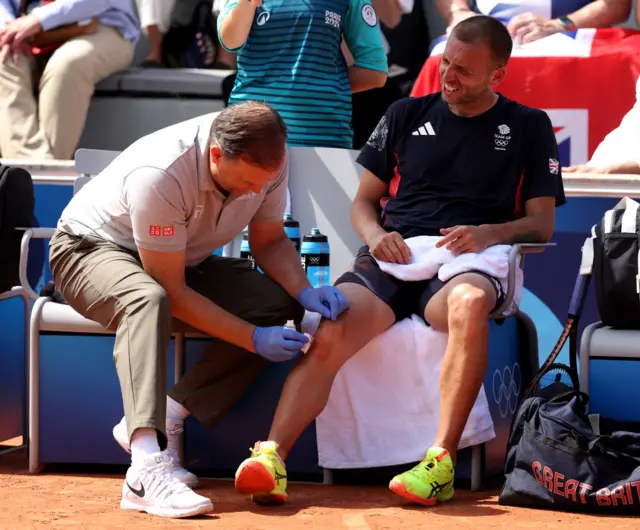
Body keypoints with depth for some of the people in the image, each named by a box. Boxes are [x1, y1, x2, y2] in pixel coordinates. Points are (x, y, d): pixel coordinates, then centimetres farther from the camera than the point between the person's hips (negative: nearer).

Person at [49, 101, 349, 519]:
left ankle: (165, 418, -16)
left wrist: (305, 291, -20)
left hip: (186, 261, 7)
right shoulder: (159, 175, -36)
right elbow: (172, 293, -30)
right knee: (147, 300, -41)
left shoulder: (265, 164, -18)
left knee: (282, 305, -16)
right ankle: (148, 468, -53)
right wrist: (254, 339, -32)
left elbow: (271, 241, 0)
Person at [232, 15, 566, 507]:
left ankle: (440, 464, -41)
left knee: (469, 303, -41)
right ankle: (271, 458, -43)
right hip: (392, 258, 2)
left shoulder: (528, 127, 15)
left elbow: (542, 222, 10)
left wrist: (488, 234, -11)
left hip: (463, 264, -2)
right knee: (327, 333, -30)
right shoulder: (407, 115, 22)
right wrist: (375, 235, -2)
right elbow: (363, 201, 22)